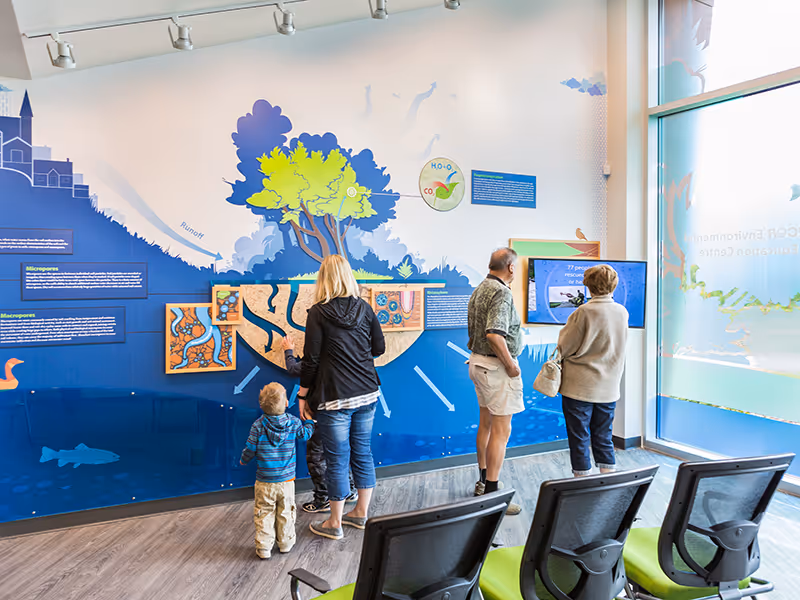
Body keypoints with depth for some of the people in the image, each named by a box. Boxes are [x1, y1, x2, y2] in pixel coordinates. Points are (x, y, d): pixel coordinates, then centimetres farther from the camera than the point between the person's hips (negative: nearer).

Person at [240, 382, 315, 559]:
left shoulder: (258, 425, -14)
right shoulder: (293, 422, -11)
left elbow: (250, 449, -9)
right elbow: (306, 433, 8)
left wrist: (243, 460, 13)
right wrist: (309, 419, 26)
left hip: (265, 483, -1)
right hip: (286, 481, 1)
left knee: (264, 514, 12)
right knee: (286, 512, 18)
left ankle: (264, 548, 19)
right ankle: (285, 543, 31)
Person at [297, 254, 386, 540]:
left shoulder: (318, 313, -10)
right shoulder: (364, 308, 2)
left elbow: (311, 358, -9)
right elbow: (379, 348, 8)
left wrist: (303, 394, 1)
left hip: (334, 398, -5)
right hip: (366, 393, 5)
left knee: (337, 460, 5)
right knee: (363, 453, 16)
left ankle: (335, 523, 19)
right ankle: (361, 512, 30)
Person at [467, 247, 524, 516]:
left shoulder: (479, 290, 11)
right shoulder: (501, 293, -19)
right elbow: (494, 334, -30)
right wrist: (511, 364, -21)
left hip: (478, 361, 10)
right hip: (496, 366, -10)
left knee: (486, 424, 19)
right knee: (501, 430, -3)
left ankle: (483, 480, 32)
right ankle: (491, 493, 3)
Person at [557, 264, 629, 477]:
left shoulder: (584, 312, -17)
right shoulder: (623, 312, 1)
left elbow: (564, 347, -11)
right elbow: (620, 347, 12)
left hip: (580, 387, -5)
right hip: (609, 388, 5)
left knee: (579, 440, 5)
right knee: (603, 439, 15)